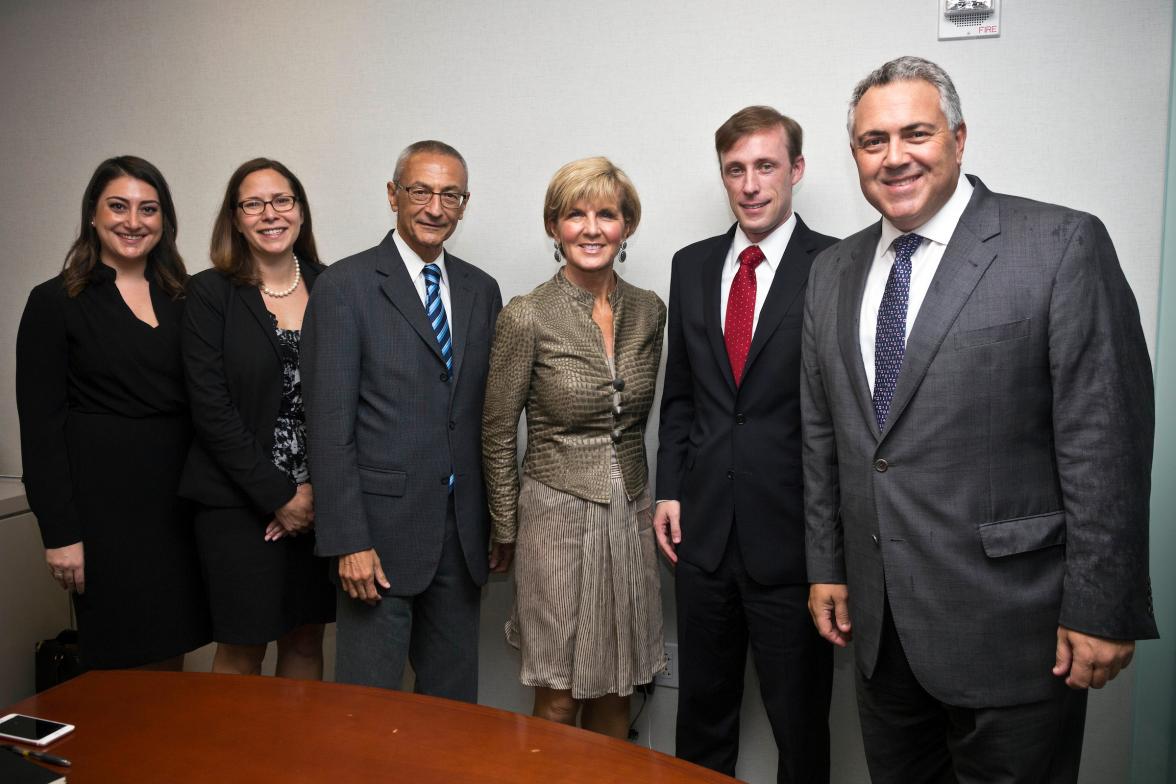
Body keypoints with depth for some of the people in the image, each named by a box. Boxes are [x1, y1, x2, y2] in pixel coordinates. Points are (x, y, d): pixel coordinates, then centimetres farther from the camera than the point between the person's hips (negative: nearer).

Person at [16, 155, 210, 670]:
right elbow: (40, 428, -6)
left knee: (170, 658, 12)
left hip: (180, 497, 4)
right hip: (105, 501, -4)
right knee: (120, 666, 4)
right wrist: (60, 533, -11)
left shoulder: (182, 299, 10)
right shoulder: (55, 303, -2)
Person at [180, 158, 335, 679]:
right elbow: (211, 410, -8)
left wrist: (316, 489, -6)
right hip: (240, 503, -3)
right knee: (241, 652, 6)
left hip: (319, 501, 3)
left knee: (306, 640, 13)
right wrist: (279, 496, -11)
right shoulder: (210, 293, -3)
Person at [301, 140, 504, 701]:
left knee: (455, 701, 16)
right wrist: (348, 541, -14)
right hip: (381, 529, -5)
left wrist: (501, 521, 10)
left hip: (462, 534, 5)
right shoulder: (345, 286, -6)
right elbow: (329, 424, -10)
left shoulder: (481, 290, 10)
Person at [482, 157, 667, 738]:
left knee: (615, 695, 14)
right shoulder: (526, 317, -11)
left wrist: (649, 500, 14)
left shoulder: (648, 311, 3)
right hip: (557, 515, -4)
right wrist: (506, 531, 1)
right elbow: (497, 434, -3)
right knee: (557, 701, 7)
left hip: (630, 515, 4)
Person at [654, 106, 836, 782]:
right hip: (703, 527, 5)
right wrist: (671, 489, 5)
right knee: (702, 708, 20)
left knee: (800, 721, 12)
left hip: (792, 534, -4)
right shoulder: (692, 266, 8)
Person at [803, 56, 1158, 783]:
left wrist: (1101, 611, -13)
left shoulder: (1061, 245, -9)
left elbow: (1105, 442, -12)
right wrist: (827, 566, 11)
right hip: (879, 620, 5)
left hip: (1009, 623, -5)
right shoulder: (835, 270, 8)